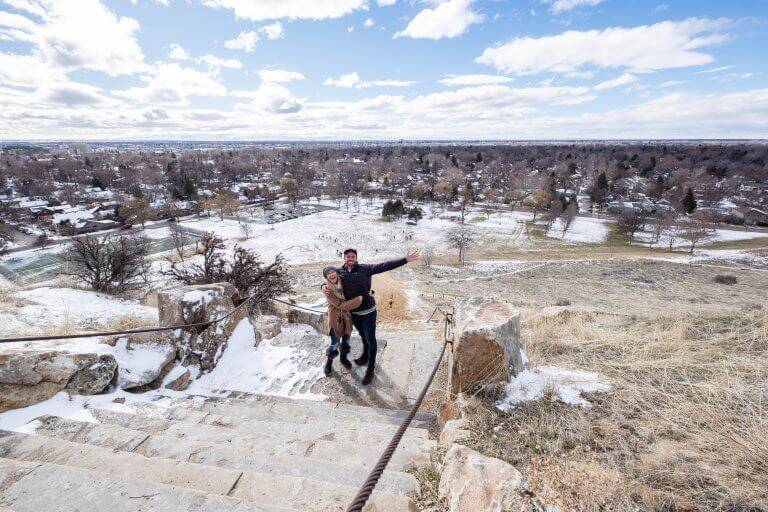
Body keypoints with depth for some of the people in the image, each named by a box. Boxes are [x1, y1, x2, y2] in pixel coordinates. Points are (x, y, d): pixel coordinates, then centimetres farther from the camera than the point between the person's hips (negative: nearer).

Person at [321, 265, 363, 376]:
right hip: (334, 317, -4)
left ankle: (343, 358, 45)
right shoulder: (326, 288, -18)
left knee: (346, 341, 16)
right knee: (335, 343, 3)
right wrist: (359, 299, -21)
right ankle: (329, 361, 33)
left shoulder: (343, 283, -5)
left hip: (346, 316, 4)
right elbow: (339, 305, -21)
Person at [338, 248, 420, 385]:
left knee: (370, 339, 7)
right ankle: (365, 356, 50)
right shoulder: (340, 272, -4)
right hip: (353, 313, 4)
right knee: (363, 337, 26)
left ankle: (370, 369, 22)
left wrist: (405, 260, -27)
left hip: (368, 312, -4)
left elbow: (384, 266, -20)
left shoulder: (365, 269, -14)